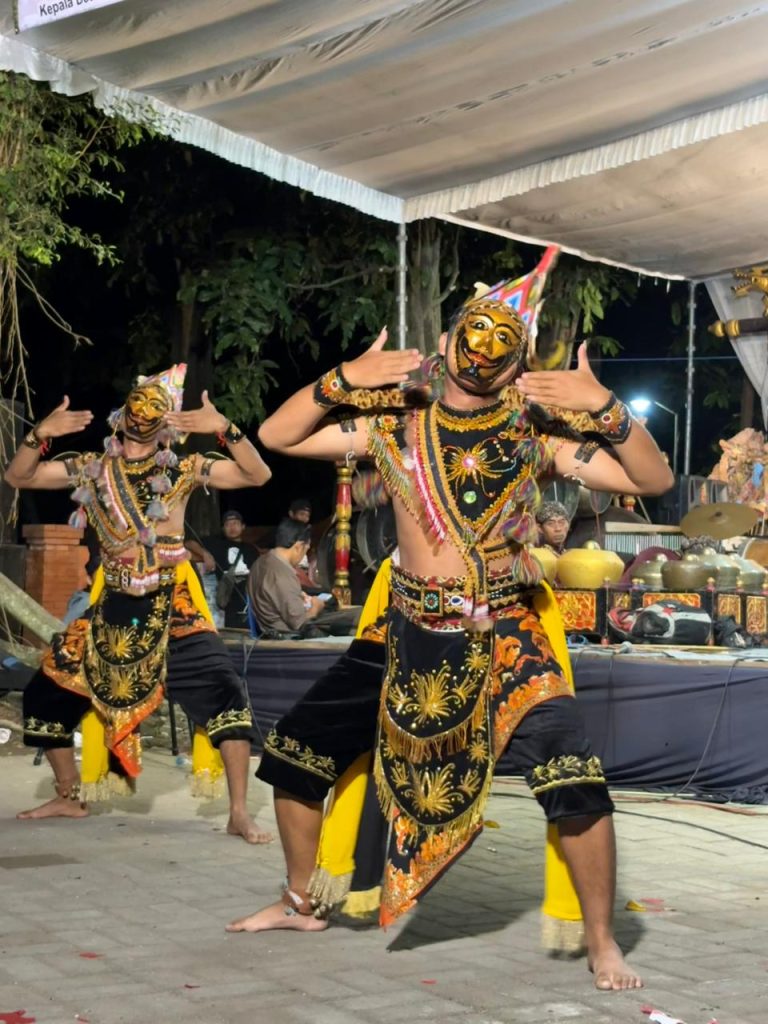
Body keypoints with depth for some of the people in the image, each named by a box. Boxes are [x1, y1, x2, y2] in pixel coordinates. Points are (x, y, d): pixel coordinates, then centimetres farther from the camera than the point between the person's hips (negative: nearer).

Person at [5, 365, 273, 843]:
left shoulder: (183, 469, -2)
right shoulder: (93, 469, 5)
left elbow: (258, 475, -10)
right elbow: (18, 477, 5)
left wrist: (226, 429, -24)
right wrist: (40, 434, -13)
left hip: (172, 609, -3)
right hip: (113, 610, 4)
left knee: (225, 693, -19)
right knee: (46, 692, 6)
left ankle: (239, 813, -11)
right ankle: (69, 797, 25)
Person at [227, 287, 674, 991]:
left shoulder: (538, 437, -4)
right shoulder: (395, 429, 1)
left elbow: (654, 479, -9)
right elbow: (276, 436, 1)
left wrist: (605, 408, -24)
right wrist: (340, 381, -14)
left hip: (503, 636, -3)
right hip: (408, 634, 3)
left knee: (576, 780, -21)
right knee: (294, 751, 8)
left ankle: (602, 943, 1)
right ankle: (301, 903, 31)